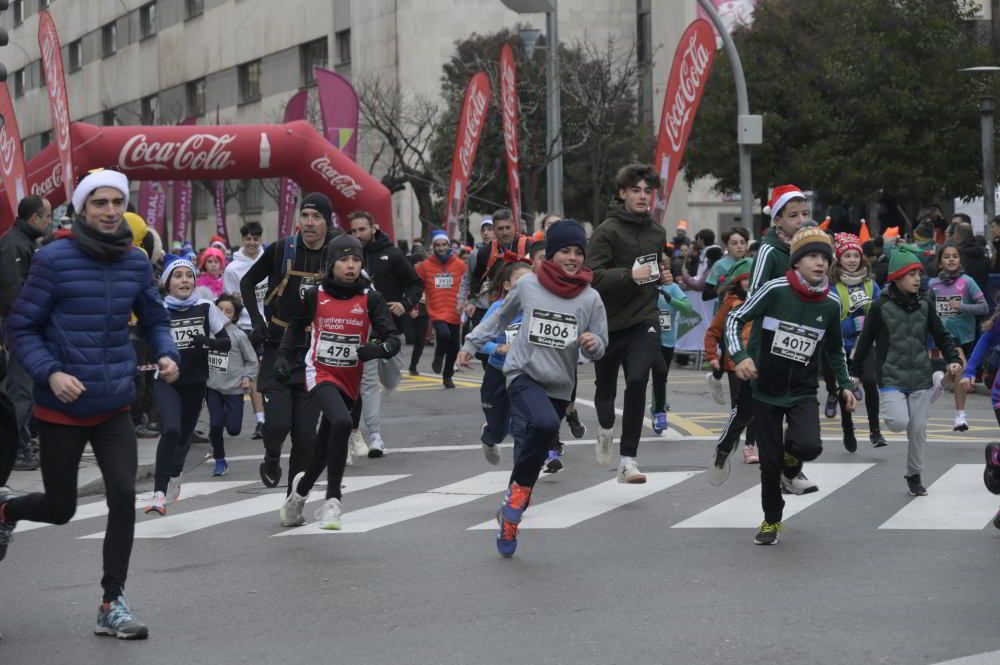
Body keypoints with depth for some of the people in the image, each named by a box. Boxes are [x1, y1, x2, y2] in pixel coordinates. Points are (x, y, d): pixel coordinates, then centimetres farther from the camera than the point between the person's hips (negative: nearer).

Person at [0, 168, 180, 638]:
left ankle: (112, 603, 5)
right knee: (60, 508, 9)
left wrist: (166, 354, -8)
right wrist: (50, 373, -21)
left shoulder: (136, 263, 1)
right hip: (61, 408, -3)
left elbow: (154, 319, 12)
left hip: (114, 407, 3)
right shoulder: (53, 259, -12)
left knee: (124, 497, -10)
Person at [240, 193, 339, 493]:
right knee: (277, 422, -11)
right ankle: (272, 457, 24)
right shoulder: (281, 250, -6)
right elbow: (248, 281, 9)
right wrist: (257, 321, -2)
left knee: (305, 431, 1)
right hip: (279, 347, -1)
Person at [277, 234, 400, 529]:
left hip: (349, 380, 2)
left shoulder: (371, 299, -5)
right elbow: (296, 326, 16)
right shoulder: (315, 295, -3)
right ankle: (332, 499, -21)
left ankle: (301, 488, 40)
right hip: (320, 373, -2)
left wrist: (379, 348, -31)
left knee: (326, 445, 11)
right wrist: (284, 357, 5)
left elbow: (392, 339, -10)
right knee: (341, 422, -29)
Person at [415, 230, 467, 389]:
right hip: (436, 313, -2)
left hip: (455, 314, 3)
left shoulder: (459, 265, 0)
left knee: (454, 347, 9)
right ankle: (438, 357, 3)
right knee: (444, 334, -28)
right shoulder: (425, 266, -2)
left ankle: (447, 376, 30)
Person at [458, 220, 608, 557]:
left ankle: (509, 517, 21)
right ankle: (518, 491, -12)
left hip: (559, 386, 3)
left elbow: (600, 348, 5)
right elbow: (500, 317, 15)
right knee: (545, 424, -30)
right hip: (523, 374, -2)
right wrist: (472, 343, 20)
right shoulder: (528, 285, -2)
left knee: (530, 450, 5)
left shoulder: (590, 298, -1)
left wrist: (594, 344, -17)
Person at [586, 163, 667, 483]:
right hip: (609, 322, -2)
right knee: (605, 386, 14)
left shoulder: (657, 232, 10)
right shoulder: (607, 231, -9)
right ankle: (606, 427, 50)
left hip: (644, 320, 2)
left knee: (637, 380, -20)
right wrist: (629, 275, -30)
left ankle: (628, 459, -17)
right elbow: (592, 277, -20)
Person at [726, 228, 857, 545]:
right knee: (769, 461, 4)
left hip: (803, 391, 2)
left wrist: (845, 385, 13)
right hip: (766, 389, -2)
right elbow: (735, 318, -8)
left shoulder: (831, 304, -2)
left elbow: (835, 349, 15)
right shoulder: (775, 290, -14)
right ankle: (771, 521, 27)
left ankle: (790, 471, 14)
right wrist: (740, 355, -21)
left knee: (809, 446, -23)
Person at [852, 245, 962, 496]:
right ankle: (885, 406, 17)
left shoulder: (925, 304, 2)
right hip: (891, 378, -3)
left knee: (918, 428, 5)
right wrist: (854, 372, 5)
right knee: (900, 423, -19)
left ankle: (914, 475, 23)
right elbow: (865, 341, 0)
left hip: (920, 377, 3)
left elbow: (942, 336, 8)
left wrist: (953, 359, -9)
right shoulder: (881, 306, -8)